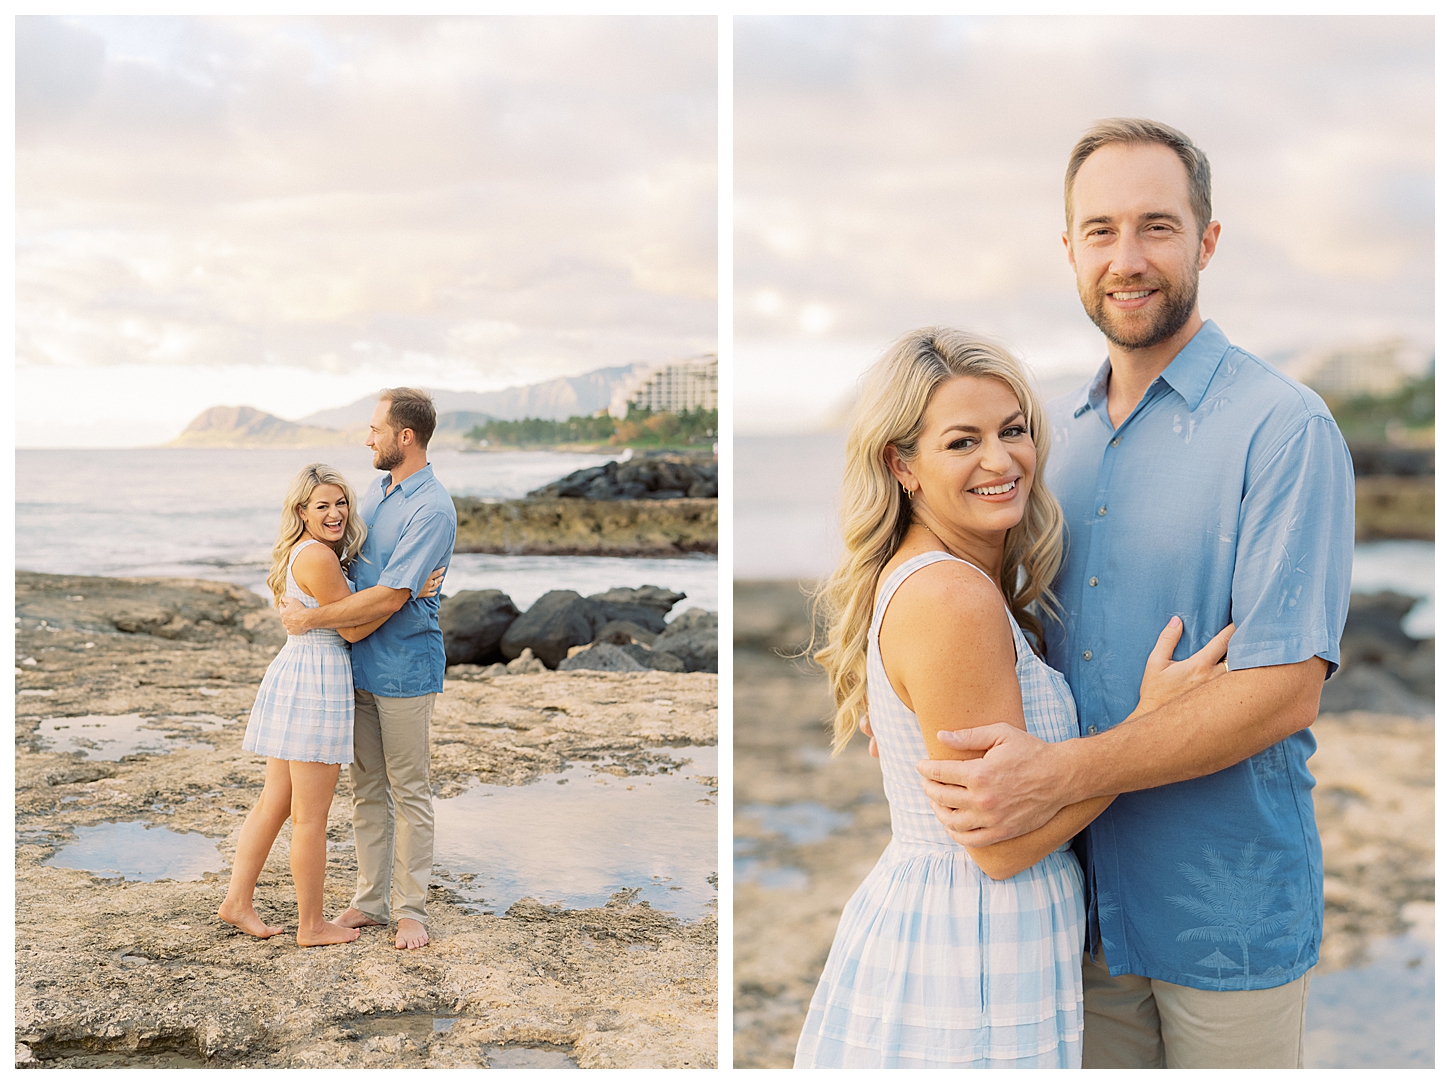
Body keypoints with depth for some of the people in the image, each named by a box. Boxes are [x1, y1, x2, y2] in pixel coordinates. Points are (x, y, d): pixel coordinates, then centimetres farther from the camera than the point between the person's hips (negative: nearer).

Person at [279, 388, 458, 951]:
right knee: (366, 787, 12)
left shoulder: (432, 509, -18)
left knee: (408, 791, 1)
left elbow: (390, 597, -23)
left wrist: (311, 618, -17)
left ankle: (411, 909, 10)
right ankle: (371, 899, 22)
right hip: (359, 664, 8)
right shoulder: (375, 490, 10)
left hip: (404, 669, -8)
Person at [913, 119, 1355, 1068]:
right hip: (1083, 898, 5)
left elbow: (1285, 690, -20)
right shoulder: (1053, 430, 7)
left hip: (1229, 915, -5)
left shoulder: (1285, 428, -13)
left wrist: (1061, 774, -27)